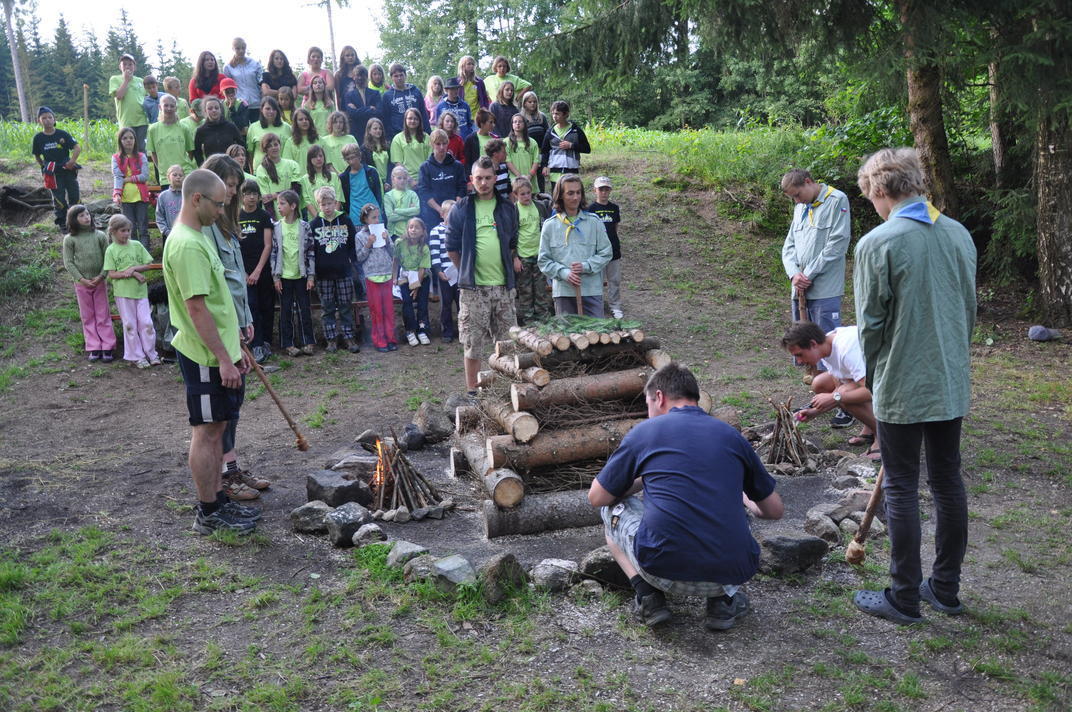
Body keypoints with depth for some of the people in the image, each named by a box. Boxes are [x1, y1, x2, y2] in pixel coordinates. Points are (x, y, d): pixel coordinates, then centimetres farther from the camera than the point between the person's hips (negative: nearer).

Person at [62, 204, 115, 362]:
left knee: (103, 315, 4)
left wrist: (101, 276, -12)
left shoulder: (100, 236, 0)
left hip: (99, 281, 0)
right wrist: (82, 280, -11)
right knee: (87, 317, 7)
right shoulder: (69, 239, -2)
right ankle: (93, 347, 12)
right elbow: (68, 263, -3)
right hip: (82, 283, 0)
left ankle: (107, 347, 9)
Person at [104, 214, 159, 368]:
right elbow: (111, 274, -8)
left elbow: (148, 265, 4)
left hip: (140, 290, 2)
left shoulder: (137, 245, 3)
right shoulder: (111, 250, -4)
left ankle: (151, 353, 15)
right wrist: (133, 274, -17)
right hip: (123, 292, -2)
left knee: (146, 322, 2)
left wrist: (133, 268, -14)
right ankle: (136, 356, 14)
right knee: (130, 325, 5)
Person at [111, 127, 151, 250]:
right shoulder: (116, 158, 4)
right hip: (125, 197, 1)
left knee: (143, 228, 0)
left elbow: (145, 176, -6)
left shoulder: (141, 156, 4)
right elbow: (117, 177, -6)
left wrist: (127, 179, -10)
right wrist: (117, 194, -20)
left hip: (141, 196, -1)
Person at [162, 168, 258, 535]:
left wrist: (235, 349, 20)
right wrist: (223, 359, -22)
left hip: (219, 353, 10)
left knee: (216, 428, 16)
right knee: (206, 431, 0)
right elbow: (197, 308, -24)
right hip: (206, 358, -10)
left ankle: (218, 500, 27)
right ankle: (208, 513, 12)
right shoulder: (187, 245, -20)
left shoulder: (197, 237, 13)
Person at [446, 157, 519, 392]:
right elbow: (452, 247, 6)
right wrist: (466, 271, 5)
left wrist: (510, 263, 11)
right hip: (473, 287, -3)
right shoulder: (461, 209, 2)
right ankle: (472, 391, 13)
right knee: (474, 344, 2)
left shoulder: (507, 208, 10)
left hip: (504, 285, 3)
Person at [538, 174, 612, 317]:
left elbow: (606, 253, 4)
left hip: (592, 290, 0)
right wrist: (563, 273, -11)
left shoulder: (594, 222, 4)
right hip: (563, 291, 0)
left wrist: (586, 266, -12)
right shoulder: (550, 226, 4)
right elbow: (543, 260, 3)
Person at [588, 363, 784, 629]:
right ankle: (724, 598, 14)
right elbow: (775, 510, 20)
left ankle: (648, 597, 8)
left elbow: (596, 498, 14)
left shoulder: (644, 431, 5)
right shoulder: (731, 435, 12)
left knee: (613, 507, 24)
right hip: (731, 573, 3)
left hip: (663, 571, -3)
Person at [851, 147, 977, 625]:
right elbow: (970, 309, 11)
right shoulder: (959, 235, 3)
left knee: (901, 488, 4)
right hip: (952, 383, 6)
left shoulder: (877, 243, -16)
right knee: (948, 483, 15)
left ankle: (904, 598, 15)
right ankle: (946, 589, 28)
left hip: (901, 388, -6)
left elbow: (871, 324, -12)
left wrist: (873, 376, 5)